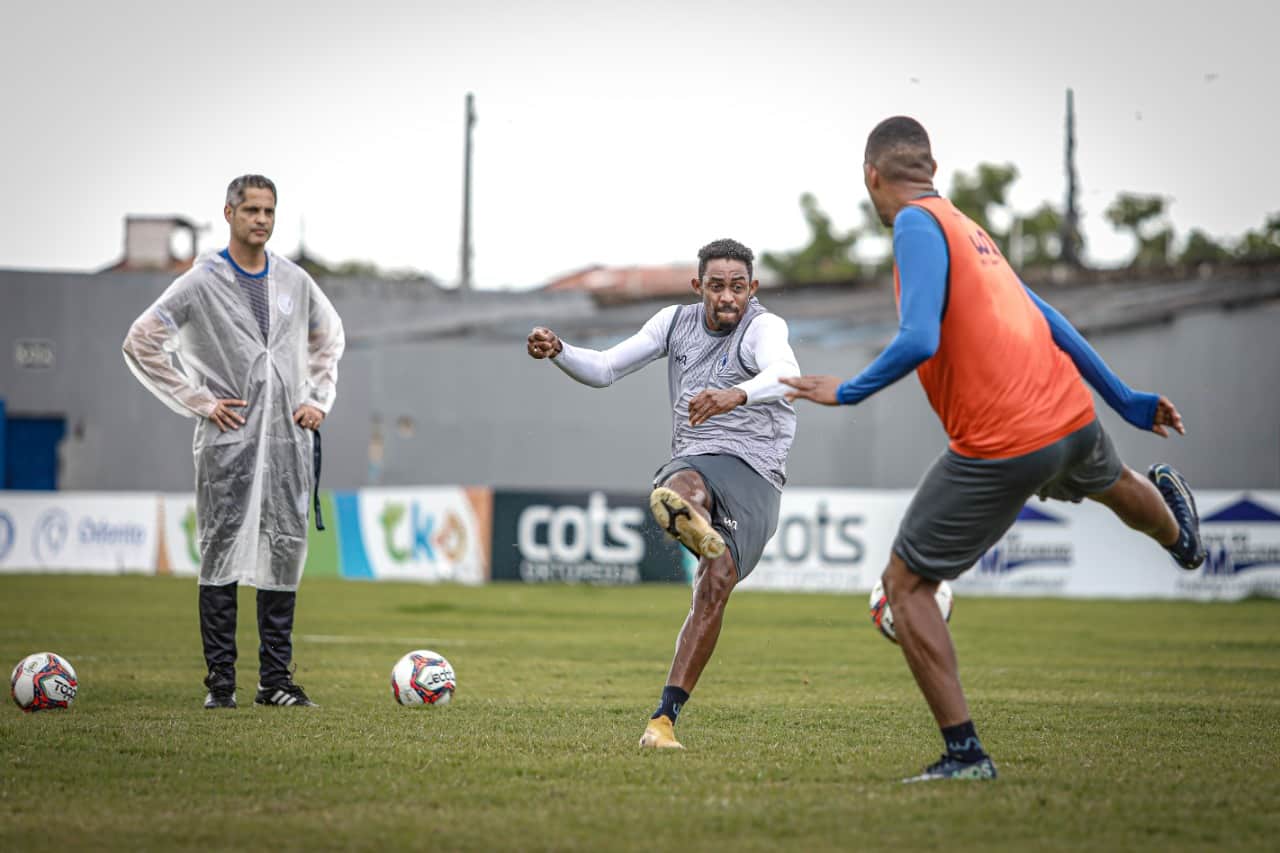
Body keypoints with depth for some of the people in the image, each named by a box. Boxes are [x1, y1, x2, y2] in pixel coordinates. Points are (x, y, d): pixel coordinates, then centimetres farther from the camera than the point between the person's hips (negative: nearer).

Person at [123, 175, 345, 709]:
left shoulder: (294, 281, 10)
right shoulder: (202, 283, -4)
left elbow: (329, 335, 27)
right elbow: (141, 343, -5)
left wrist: (319, 398, 13)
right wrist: (197, 402, -7)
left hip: (289, 440, 4)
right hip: (228, 440, -4)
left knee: (284, 555, 4)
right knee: (221, 556, -4)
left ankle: (276, 679, 10)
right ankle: (220, 681, 1)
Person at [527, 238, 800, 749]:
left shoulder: (762, 327, -6)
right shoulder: (677, 322, 12)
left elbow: (785, 374, -30)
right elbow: (604, 370, 17)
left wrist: (738, 394, -53)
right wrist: (557, 352, -5)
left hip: (755, 476, -3)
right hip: (692, 463, 3)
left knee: (715, 585, -22)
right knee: (678, 494, -37)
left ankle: (665, 716, -15)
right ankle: (692, 523, -77)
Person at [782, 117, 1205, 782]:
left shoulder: (918, 226, -11)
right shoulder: (970, 229, 14)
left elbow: (919, 340, -24)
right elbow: (1048, 323, 22)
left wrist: (846, 392, -10)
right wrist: (1127, 403, 29)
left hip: (1000, 449, -8)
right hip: (1070, 412, 8)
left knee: (905, 585, 2)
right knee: (1113, 484, 41)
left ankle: (964, 753, -2)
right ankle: (1176, 530, 73)